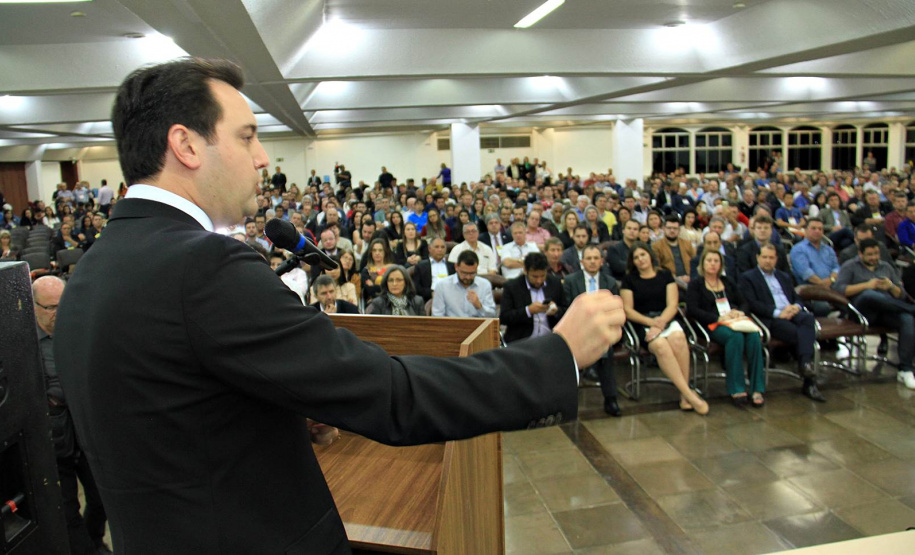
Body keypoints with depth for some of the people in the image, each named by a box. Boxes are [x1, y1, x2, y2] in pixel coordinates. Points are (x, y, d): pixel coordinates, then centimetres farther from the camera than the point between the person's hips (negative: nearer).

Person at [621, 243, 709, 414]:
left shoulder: (665, 276, 15)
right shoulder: (629, 279, 11)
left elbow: (672, 305, 5)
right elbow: (628, 310, 3)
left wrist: (661, 322, -14)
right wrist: (651, 322, -11)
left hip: (666, 320, 2)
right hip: (642, 325, -1)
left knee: (678, 338, -34)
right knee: (660, 345, -35)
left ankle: (684, 396, -29)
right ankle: (689, 394, -33)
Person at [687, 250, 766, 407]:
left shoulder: (729, 282, 28)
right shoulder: (695, 285, 13)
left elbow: (742, 303, 22)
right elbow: (692, 310, -2)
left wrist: (738, 312, -3)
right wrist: (718, 318, -13)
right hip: (713, 325, -4)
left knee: (754, 336, -31)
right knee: (735, 336, -37)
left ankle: (757, 389, -30)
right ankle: (737, 390, -32)